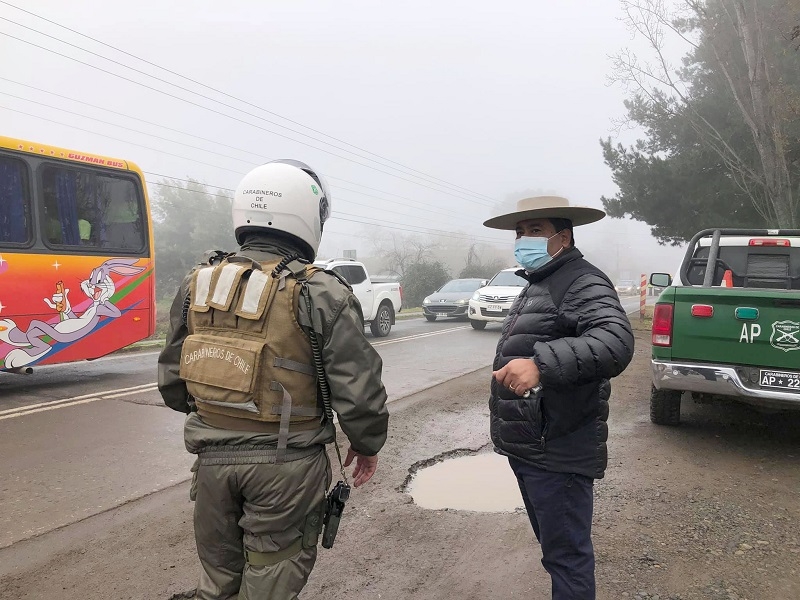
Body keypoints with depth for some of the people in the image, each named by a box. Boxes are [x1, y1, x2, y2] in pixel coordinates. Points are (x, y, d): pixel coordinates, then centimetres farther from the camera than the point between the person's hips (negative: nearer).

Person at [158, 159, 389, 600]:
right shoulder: (320, 293, -15)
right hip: (285, 463, -4)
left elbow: (172, 381, 9)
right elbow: (358, 389, -16)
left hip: (212, 455, 5)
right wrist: (367, 446, 3)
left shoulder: (197, 285, 1)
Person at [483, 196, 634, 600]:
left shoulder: (583, 282, -15)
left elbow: (615, 342, -34)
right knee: (552, 543, 23)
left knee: (566, 553, 2)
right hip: (526, 446, 10)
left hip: (559, 452, -10)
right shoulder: (535, 286, 17)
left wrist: (542, 363, -46)